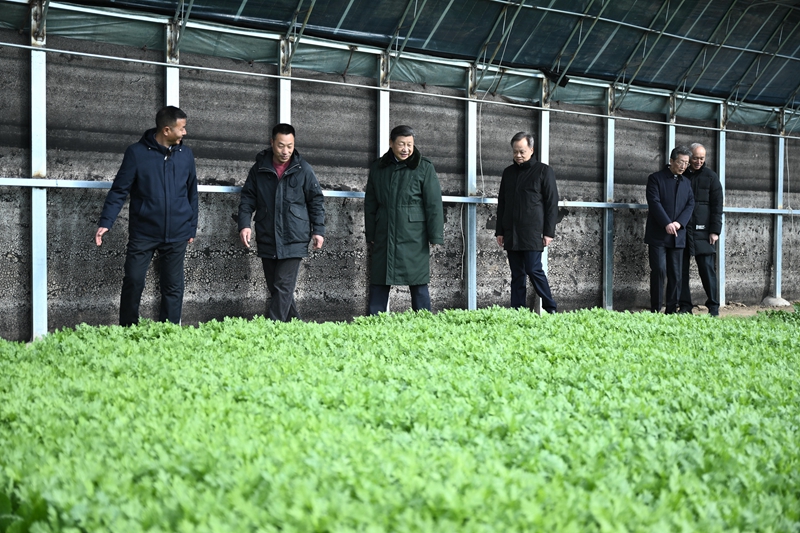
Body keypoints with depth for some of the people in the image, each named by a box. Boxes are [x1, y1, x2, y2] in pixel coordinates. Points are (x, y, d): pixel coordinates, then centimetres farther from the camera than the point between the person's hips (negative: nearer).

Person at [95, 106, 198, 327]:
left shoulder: (186, 154, 5)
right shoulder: (137, 153, -5)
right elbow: (119, 190, -4)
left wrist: (192, 227, 12)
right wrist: (105, 222, -14)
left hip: (176, 235, 3)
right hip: (143, 233, -3)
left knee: (173, 287, 6)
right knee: (133, 282, -1)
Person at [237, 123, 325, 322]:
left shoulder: (303, 169, -1)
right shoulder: (259, 168, 4)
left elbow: (317, 201, 4)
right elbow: (247, 198, 7)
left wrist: (318, 230, -1)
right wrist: (244, 224, -7)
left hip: (294, 240, -3)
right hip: (267, 240, 3)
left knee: (283, 287, -8)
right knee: (275, 287, 10)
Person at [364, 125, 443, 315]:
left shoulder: (424, 167, -1)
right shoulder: (378, 168, 10)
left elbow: (434, 204, -4)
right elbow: (370, 204, 15)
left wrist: (435, 236, -9)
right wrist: (370, 235, 12)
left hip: (413, 235, -3)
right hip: (384, 236, 3)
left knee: (418, 283, 1)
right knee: (378, 284, 4)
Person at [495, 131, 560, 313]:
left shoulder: (543, 171, 0)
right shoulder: (508, 172, 14)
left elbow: (552, 203, -2)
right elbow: (501, 203, 18)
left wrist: (549, 232, -8)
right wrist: (500, 231, 13)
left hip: (532, 233, -5)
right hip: (511, 234, 5)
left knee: (534, 270, -8)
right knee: (517, 274, 6)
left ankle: (550, 309, 5)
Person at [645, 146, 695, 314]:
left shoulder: (686, 183, 16)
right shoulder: (655, 178, 0)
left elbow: (690, 204, 7)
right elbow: (654, 202, -10)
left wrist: (679, 223, -11)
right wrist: (667, 224, -20)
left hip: (677, 236, 5)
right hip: (658, 235, -5)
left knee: (675, 274, 4)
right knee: (659, 270, -9)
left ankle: (671, 311, 9)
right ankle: (655, 310, -4)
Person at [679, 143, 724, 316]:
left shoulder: (711, 177, 5)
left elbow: (717, 206, 1)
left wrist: (715, 230, -7)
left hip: (703, 231, -2)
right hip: (681, 230, 3)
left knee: (707, 269, -4)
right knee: (681, 271, 3)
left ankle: (713, 307, 1)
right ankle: (685, 307, 9)